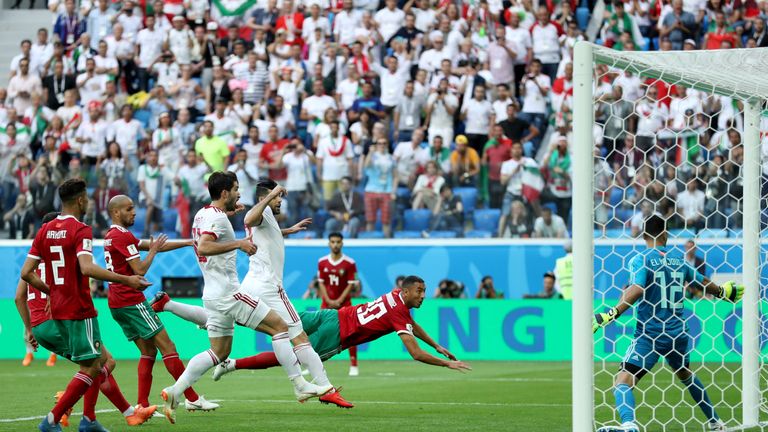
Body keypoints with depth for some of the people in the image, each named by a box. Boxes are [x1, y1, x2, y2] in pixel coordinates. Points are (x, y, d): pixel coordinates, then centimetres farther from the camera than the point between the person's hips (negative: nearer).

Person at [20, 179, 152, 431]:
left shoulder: (45, 231, 10)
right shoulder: (80, 230, -12)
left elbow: (26, 273, 7)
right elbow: (87, 268, -28)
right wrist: (126, 280, -26)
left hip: (58, 311, 8)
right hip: (79, 311, -8)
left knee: (102, 360, 18)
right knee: (90, 370, -3)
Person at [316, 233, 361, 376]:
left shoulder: (349, 263, -5)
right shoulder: (322, 262, 3)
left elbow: (351, 285, -6)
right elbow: (321, 283, 5)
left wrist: (339, 301, -14)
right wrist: (328, 301, -9)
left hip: (344, 303, -2)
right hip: (327, 303, 2)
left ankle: (354, 366, 0)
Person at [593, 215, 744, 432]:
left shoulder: (640, 259, -7)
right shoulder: (678, 259, 9)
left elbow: (637, 291, -24)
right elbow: (705, 283, 23)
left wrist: (607, 316, -29)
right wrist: (724, 292, 43)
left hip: (650, 334, -6)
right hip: (678, 331, 6)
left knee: (622, 382, -13)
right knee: (686, 375, 31)